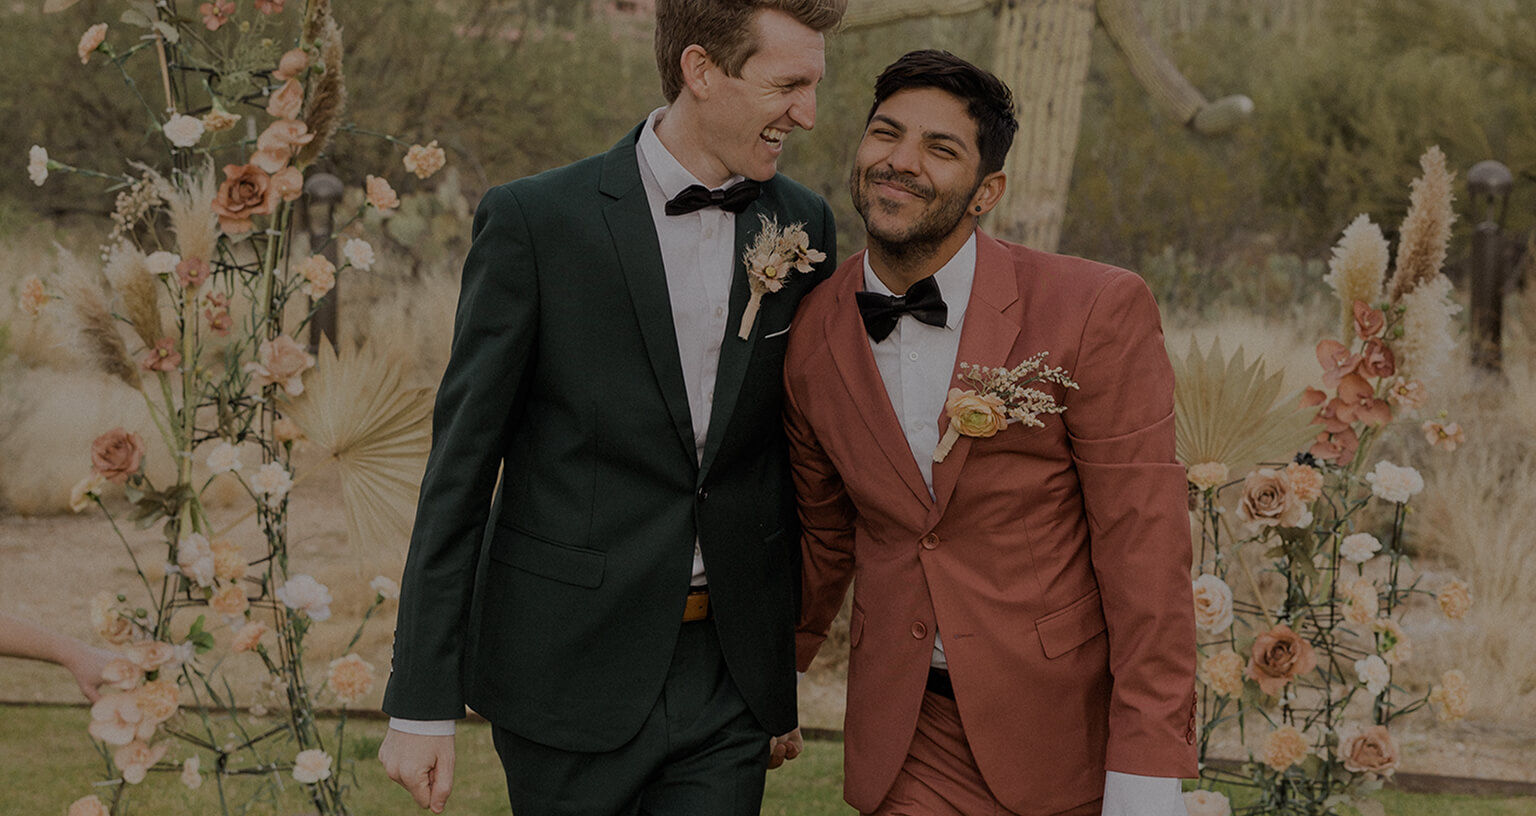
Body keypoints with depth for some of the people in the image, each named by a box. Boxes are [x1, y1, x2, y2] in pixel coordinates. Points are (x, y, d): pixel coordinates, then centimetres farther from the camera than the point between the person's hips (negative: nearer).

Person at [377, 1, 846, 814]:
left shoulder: (801, 227, 4)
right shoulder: (533, 222, -8)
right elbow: (461, 464, -6)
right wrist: (420, 702, -8)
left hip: (729, 678, 3)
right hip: (572, 674, -3)